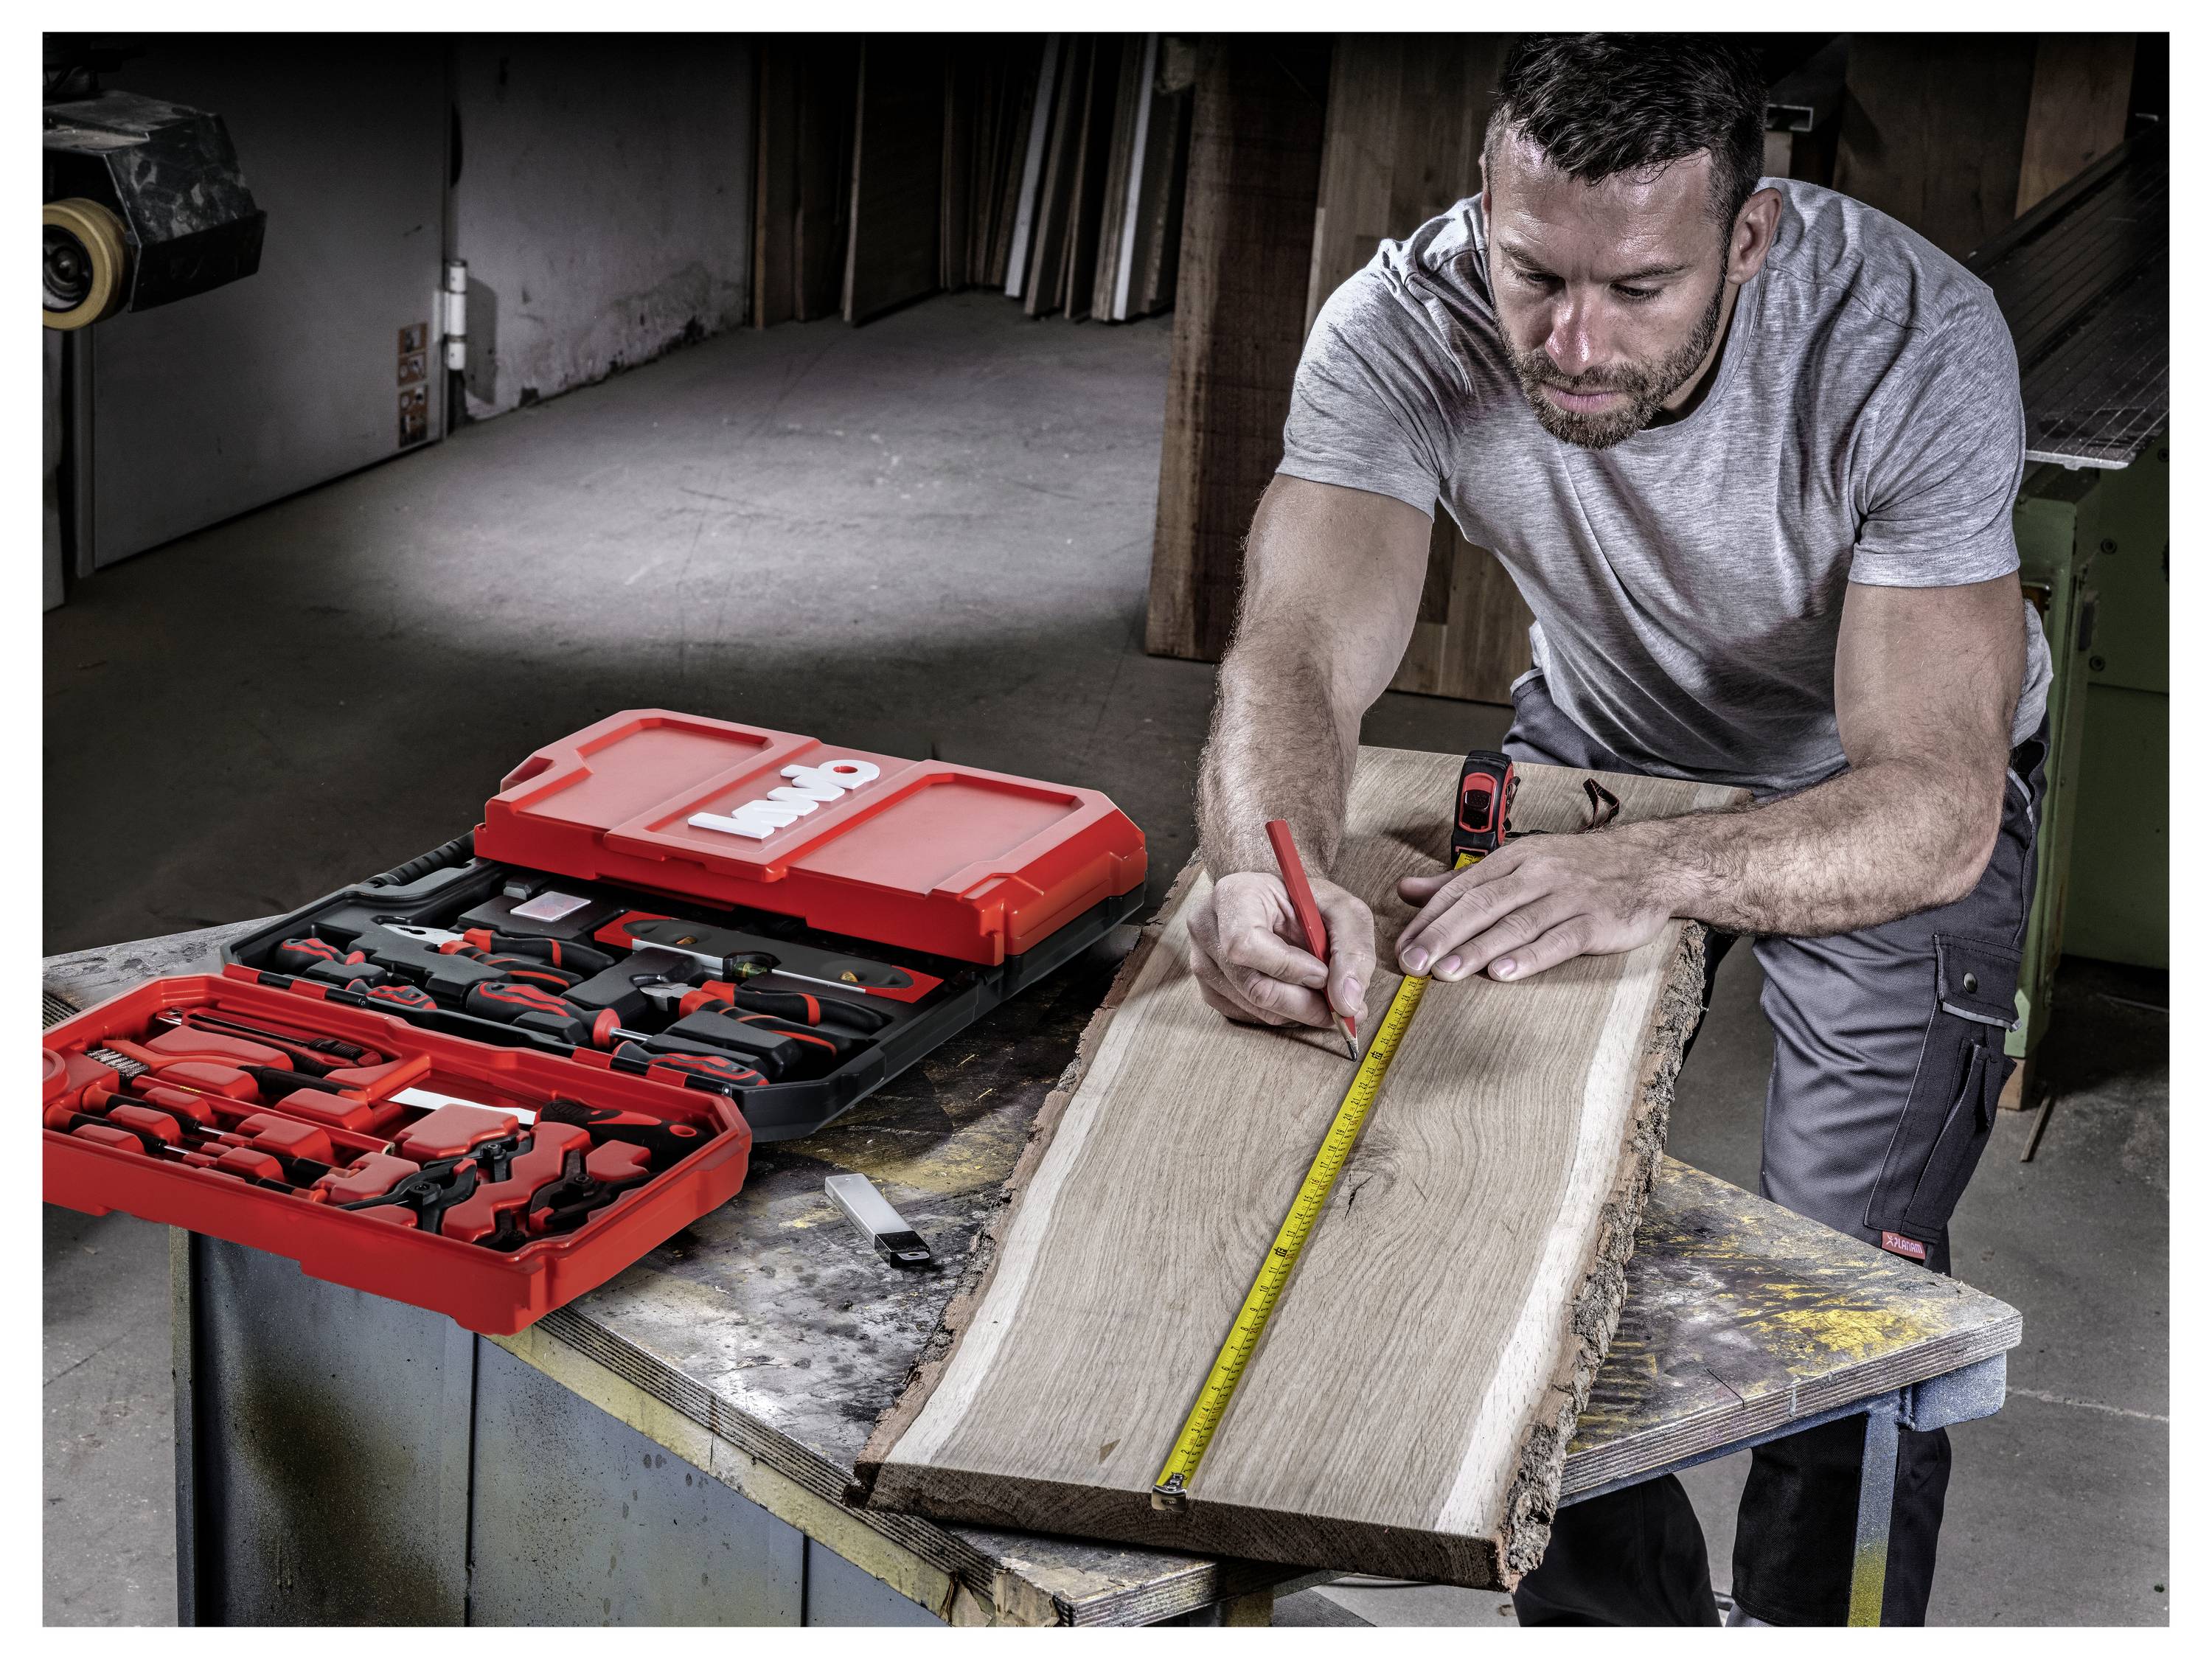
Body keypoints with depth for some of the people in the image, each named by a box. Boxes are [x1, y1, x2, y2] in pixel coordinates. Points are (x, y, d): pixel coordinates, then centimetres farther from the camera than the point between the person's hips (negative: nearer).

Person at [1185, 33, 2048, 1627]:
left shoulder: (1916, 344, -36)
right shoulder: (1402, 331, -30)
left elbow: (1936, 803, -39)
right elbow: (1297, 661, -37)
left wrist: (1649, 869, -57)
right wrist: (1272, 868, -60)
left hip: (1886, 786, -2)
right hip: (1602, 735, 3)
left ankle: (1815, 1626, 15)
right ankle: (1615, 1621, 24)